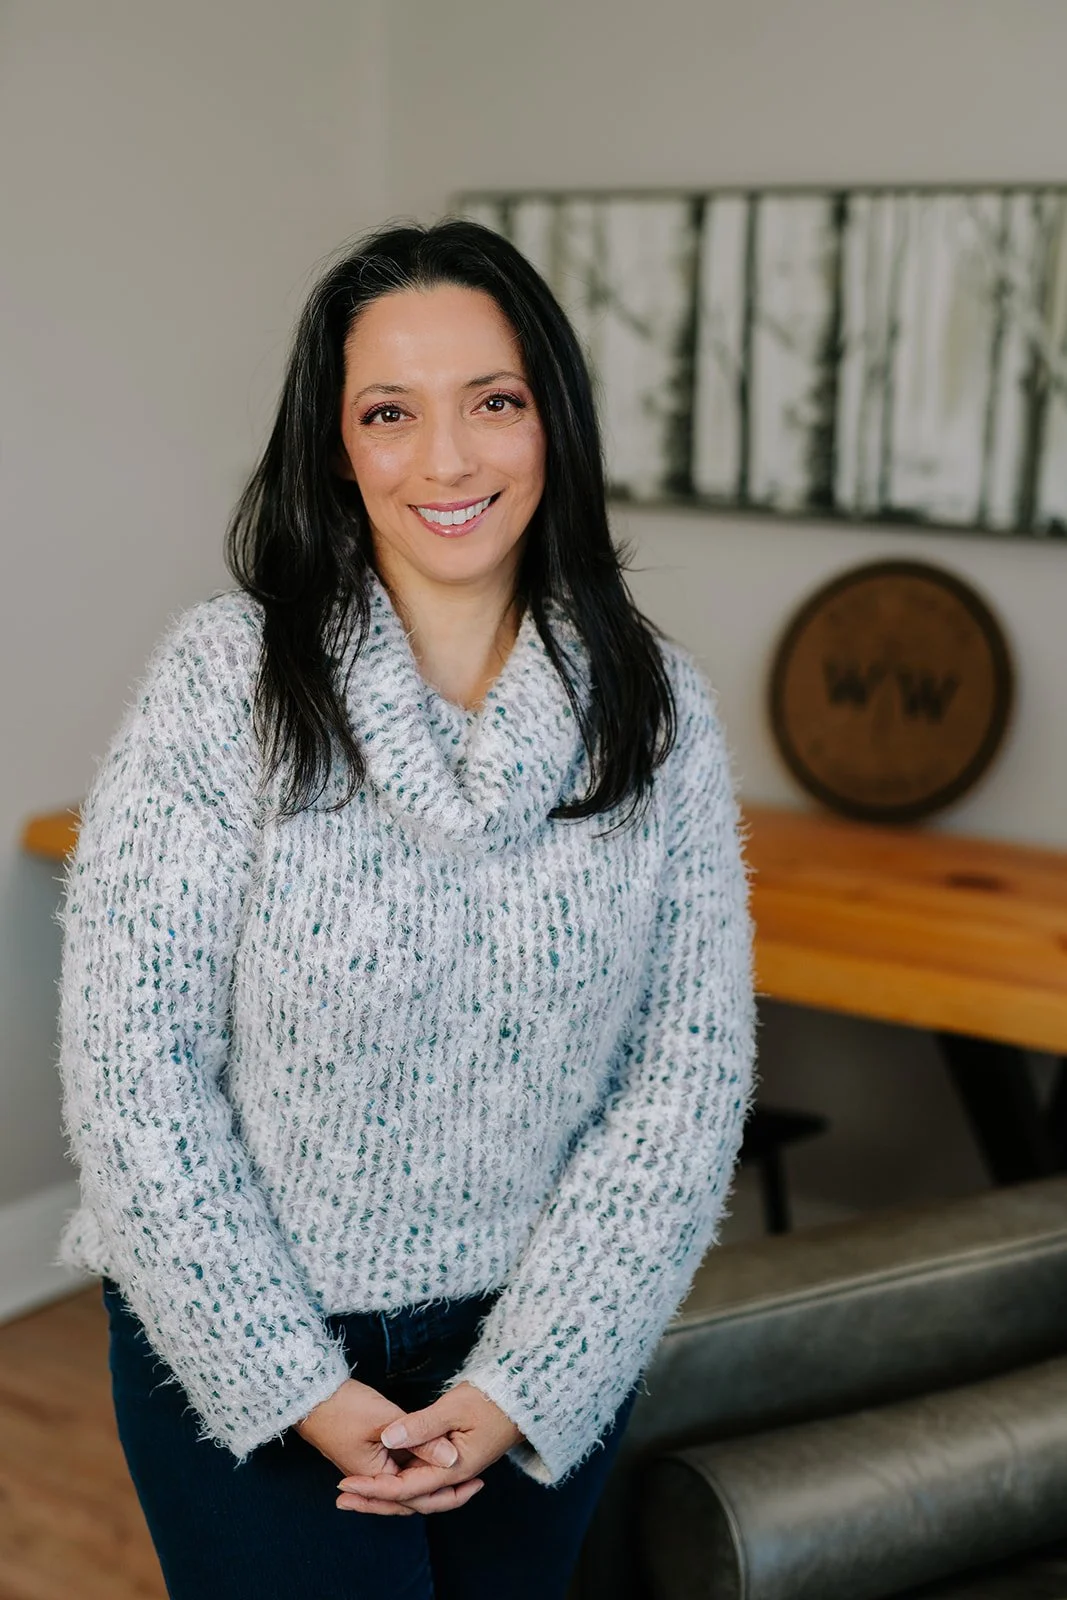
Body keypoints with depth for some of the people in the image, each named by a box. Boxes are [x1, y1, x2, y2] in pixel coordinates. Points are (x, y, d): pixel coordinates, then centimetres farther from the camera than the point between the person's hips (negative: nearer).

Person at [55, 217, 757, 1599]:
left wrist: (522, 1382, -12)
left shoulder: (656, 708, -6)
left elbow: (693, 1068, -7)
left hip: (547, 1349, 3)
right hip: (245, 1353, -3)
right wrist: (299, 1387, -14)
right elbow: (131, 1064, -14)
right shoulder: (224, 679, -14)